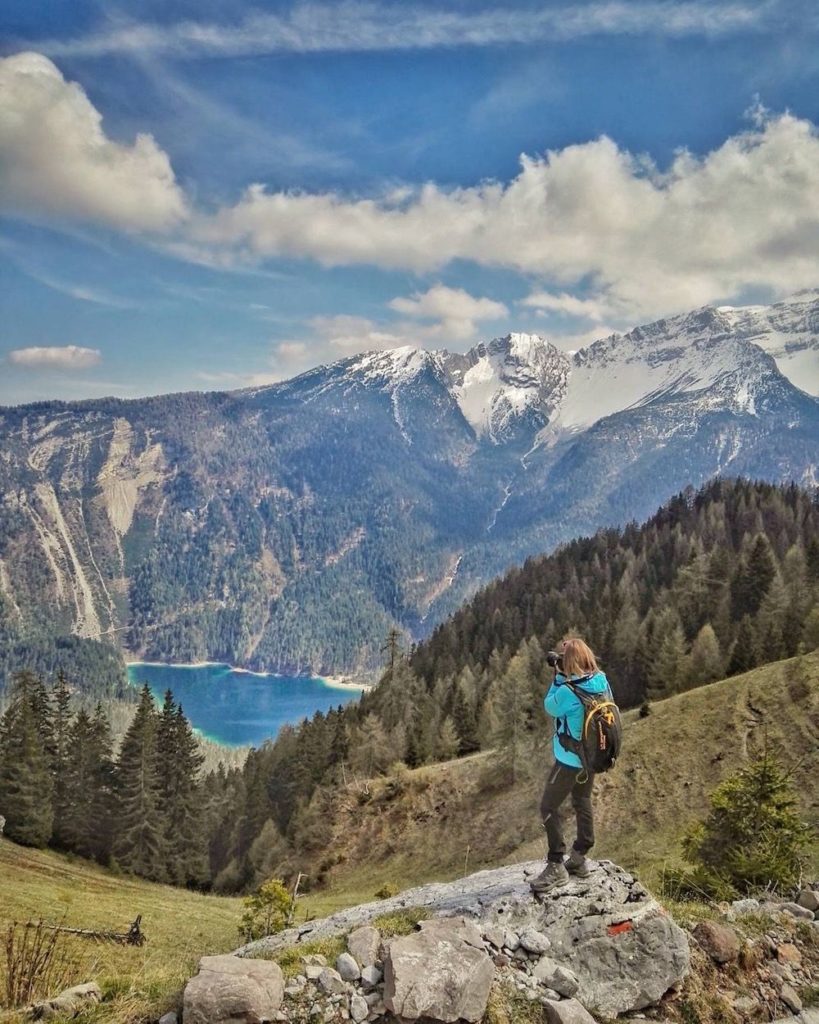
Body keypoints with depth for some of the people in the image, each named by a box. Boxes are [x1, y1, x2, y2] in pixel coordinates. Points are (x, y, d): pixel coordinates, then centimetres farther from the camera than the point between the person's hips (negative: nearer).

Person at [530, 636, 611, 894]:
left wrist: (559, 677, -12)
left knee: (549, 808, 3)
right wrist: (565, 678, 2)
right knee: (583, 804, 21)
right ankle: (579, 858, 32)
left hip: (569, 760, -8)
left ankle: (556, 866, 6)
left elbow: (550, 707, -10)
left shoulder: (568, 691, -30)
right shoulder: (601, 682, -9)